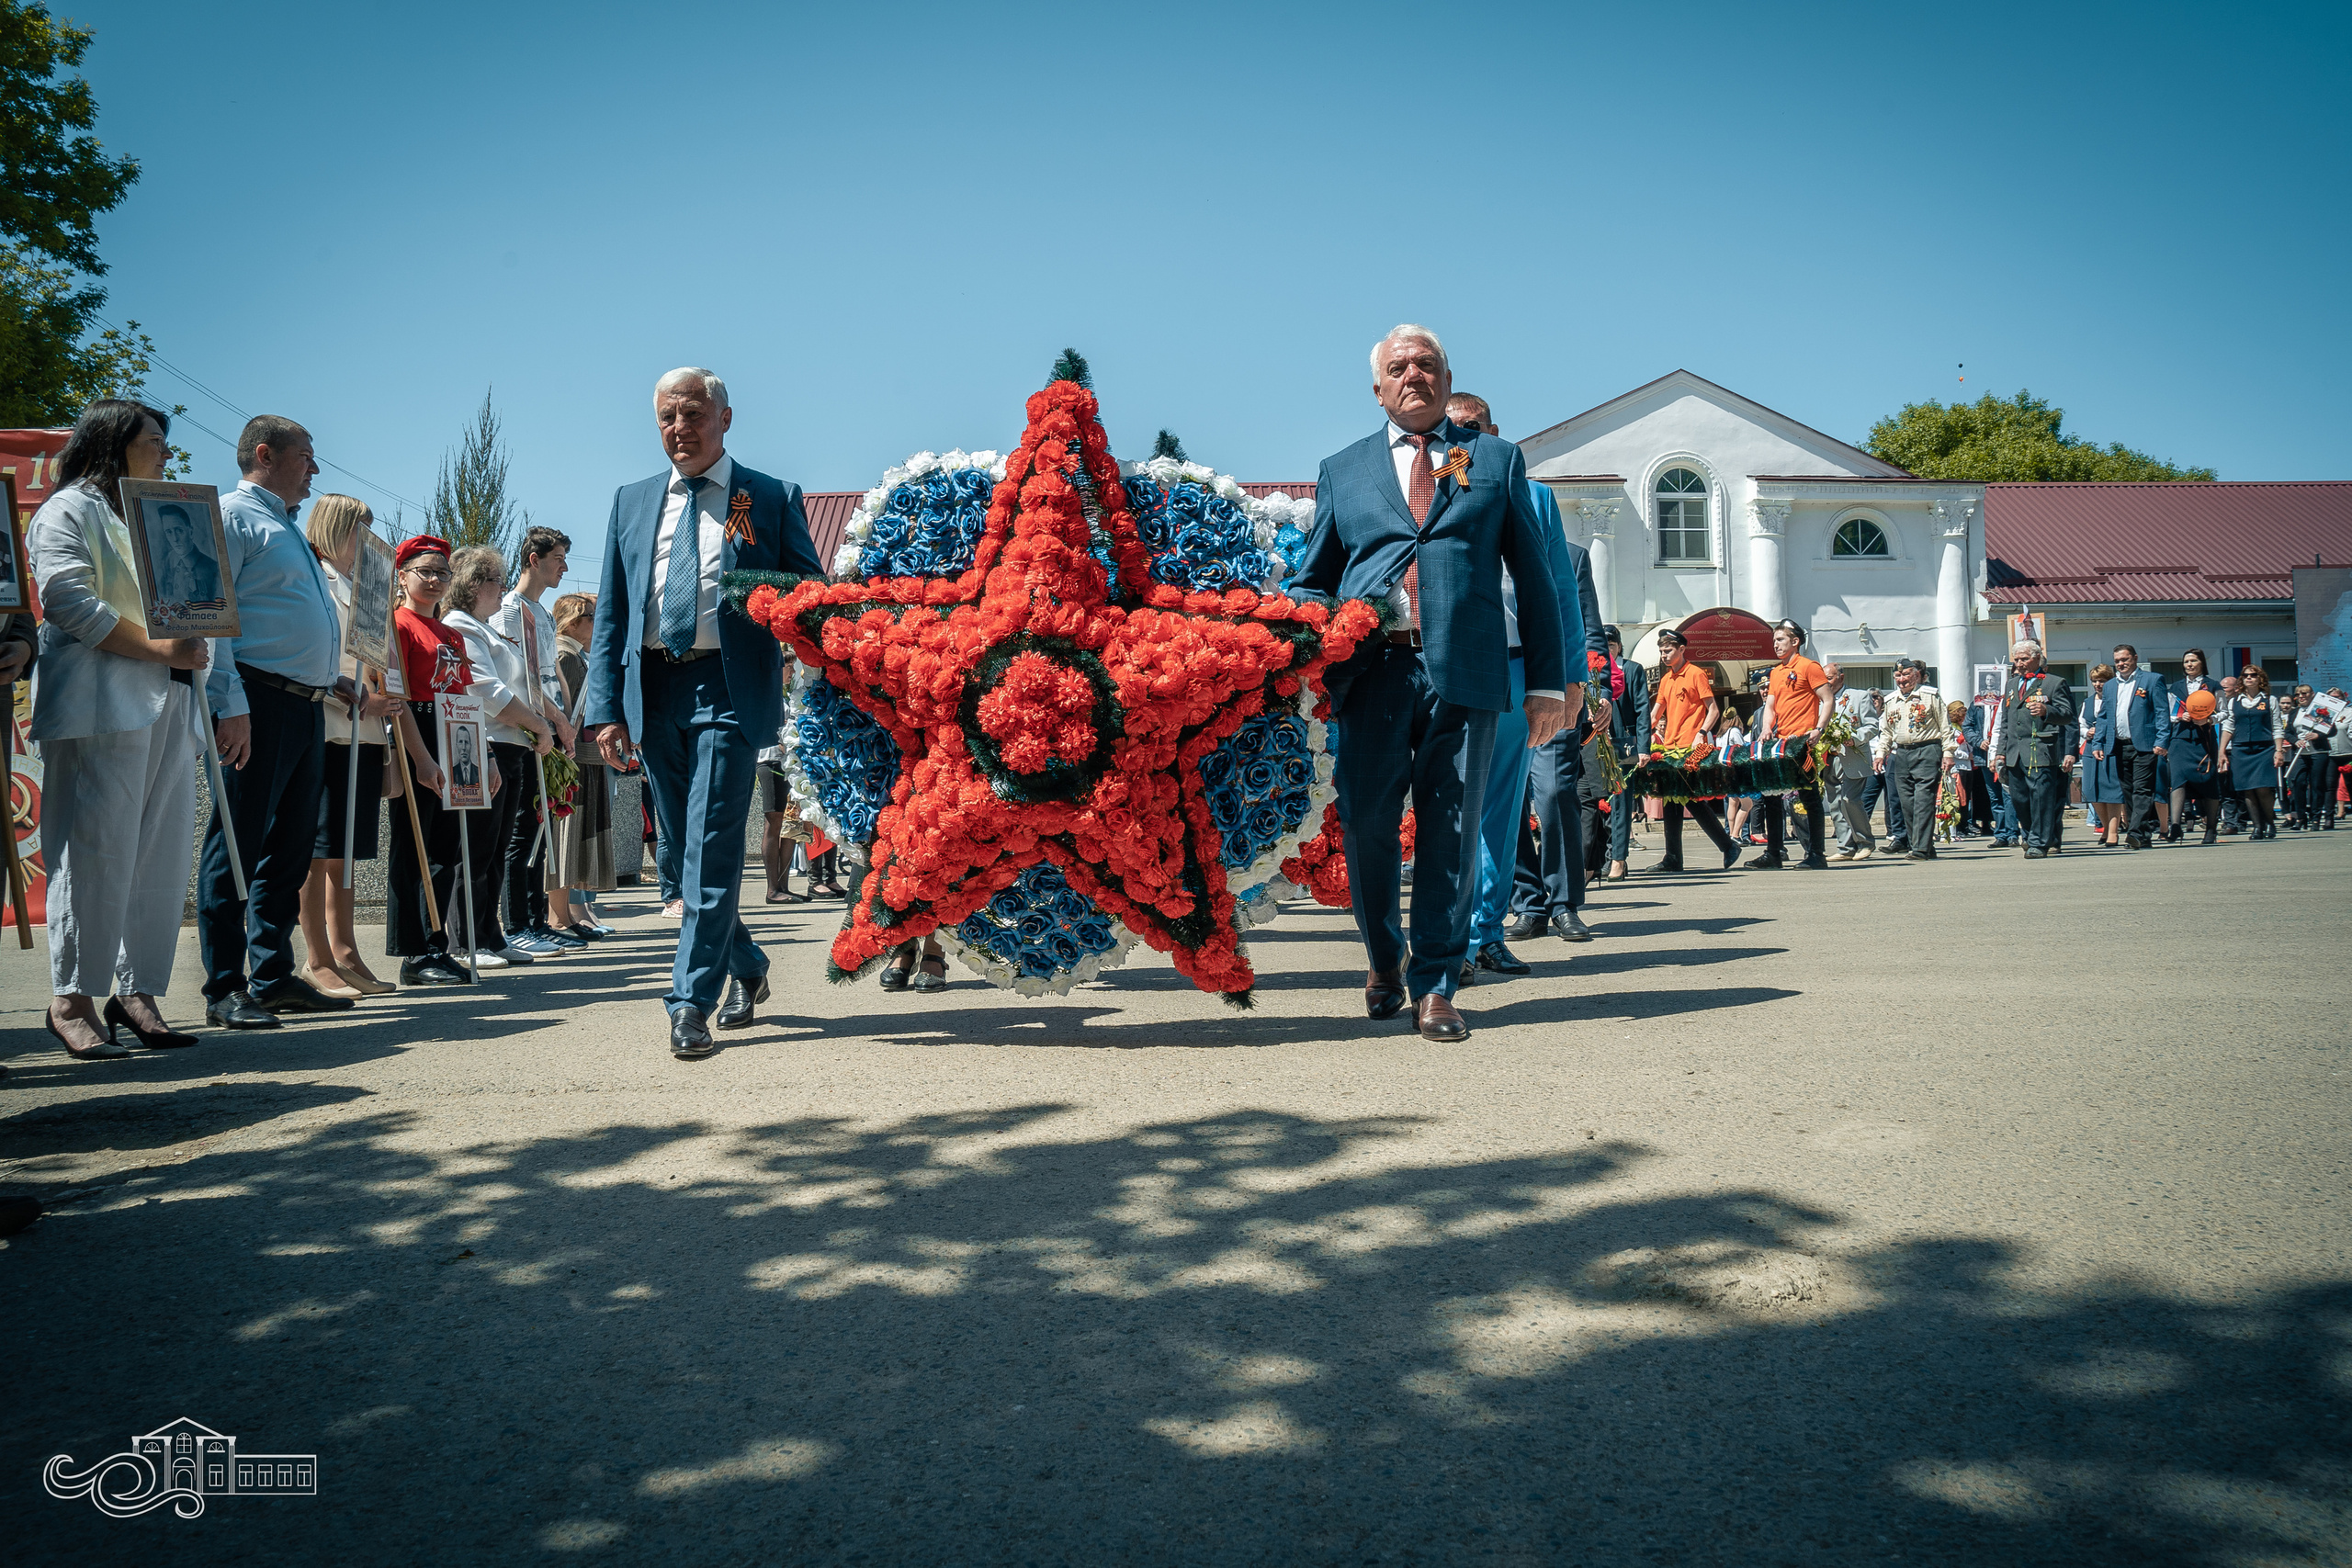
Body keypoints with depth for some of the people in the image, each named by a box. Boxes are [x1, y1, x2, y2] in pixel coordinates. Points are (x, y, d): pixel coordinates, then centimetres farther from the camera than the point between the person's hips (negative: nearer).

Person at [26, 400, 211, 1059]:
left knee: (162, 854, 2)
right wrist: (156, 646, -15)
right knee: (97, 849, -10)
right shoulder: (69, 509, 4)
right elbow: (66, 599, -10)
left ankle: (136, 990, 7)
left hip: (167, 703, 8)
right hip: (101, 702, -8)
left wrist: (191, 646, 9)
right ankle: (71, 999, -5)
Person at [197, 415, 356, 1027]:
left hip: (307, 708, 9)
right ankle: (225, 989, -2)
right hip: (258, 704, -9)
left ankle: (274, 976, 17)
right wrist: (230, 705, -21)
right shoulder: (231, 516, -3)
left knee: (289, 850, 11)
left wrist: (339, 680, 17)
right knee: (237, 846, -6)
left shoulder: (288, 531, 25)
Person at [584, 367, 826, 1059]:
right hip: (654, 689, 5)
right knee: (685, 846, 12)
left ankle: (691, 1003, -7)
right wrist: (606, 706, 3)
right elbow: (610, 614, 13)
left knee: (712, 846, -11)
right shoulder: (632, 502, 15)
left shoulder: (772, 499, 5)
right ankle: (747, 967, 31)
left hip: (729, 688, -5)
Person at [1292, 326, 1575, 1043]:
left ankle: (1435, 987, 10)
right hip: (1371, 670, 1)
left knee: (1450, 833, 0)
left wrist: (1549, 681, 6)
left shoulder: (1497, 459, 16)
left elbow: (1533, 574, 13)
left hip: (1465, 673, -1)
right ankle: (1384, 958, 25)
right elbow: (1311, 580, 18)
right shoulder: (1342, 469, 18)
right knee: (1367, 827, 1)